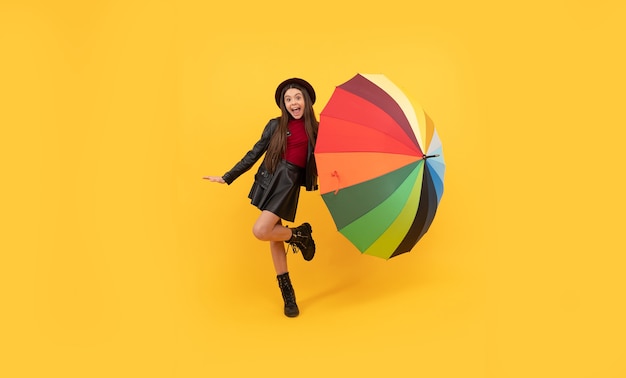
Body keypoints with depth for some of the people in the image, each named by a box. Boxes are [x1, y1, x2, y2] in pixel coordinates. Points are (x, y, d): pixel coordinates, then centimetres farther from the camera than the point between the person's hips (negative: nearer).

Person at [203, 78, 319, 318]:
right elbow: (254, 154, 10)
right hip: (269, 179, 3)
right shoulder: (276, 125, 8)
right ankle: (287, 295, 17)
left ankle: (299, 235, 10)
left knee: (260, 231, -18)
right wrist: (227, 178, 8)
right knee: (273, 234, 6)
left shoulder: (316, 129, 5)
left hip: (289, 182, -3)